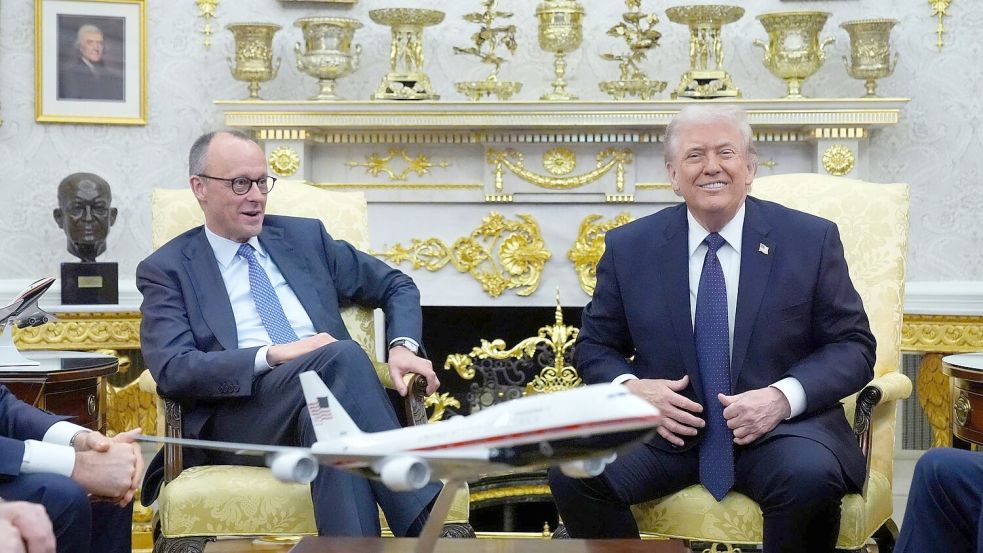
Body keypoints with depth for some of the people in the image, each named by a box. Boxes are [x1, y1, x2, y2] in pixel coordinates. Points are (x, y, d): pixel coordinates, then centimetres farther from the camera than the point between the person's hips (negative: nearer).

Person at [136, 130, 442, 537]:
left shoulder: (304, 237, 21)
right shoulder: (167, 269, 10)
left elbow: (396, 286, 25)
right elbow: (172, 369, -6)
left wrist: (402, 347, 3)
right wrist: (272, 355, -17)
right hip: (238, 416, -3)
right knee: (342, 355, -33)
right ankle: (428, 522, -37)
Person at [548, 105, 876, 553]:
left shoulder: (811, 239, 1)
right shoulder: (628, 247, 6)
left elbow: (853, 345, 2)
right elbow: (594, 346, 13)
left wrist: (785, 396, -18)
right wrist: (630, 387, -11)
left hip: (780, 426, -1)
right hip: (665, 428, 1)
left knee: (812, 477, -34)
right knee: (573, 473, -25)